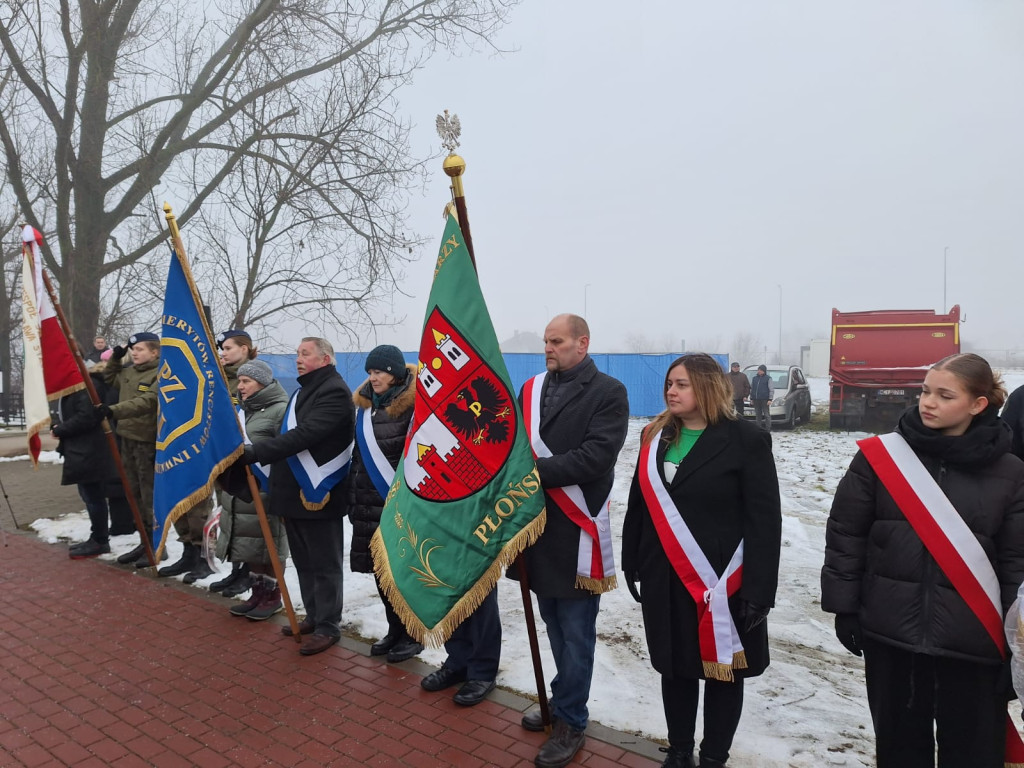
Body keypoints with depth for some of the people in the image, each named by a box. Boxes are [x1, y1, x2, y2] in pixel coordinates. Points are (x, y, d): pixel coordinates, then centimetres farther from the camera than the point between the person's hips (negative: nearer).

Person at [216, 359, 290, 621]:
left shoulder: (281, 410, -12)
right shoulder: (244, 410, 18)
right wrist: (225, 481, 21)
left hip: (266, 491, -9)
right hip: (237, 489, 9)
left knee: (268, 545, 0)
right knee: (249, 544, 13)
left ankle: (273, 595, 15)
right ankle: (259, 592, 26)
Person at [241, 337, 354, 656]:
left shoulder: (334, 392, -14)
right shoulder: (305, 390, 19)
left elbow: (304, 435, -25)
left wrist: (256, 452, -29)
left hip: (319, 495, -10)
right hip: (295, 493, 10)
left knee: (324, 565, 1)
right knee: (304, 562, 18)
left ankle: (328, 626, 11)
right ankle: (313, 617, 30)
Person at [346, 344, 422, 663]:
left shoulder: (414, 406, -11)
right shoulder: (365, 404, 11)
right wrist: (353, 497, 18)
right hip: (370, 504, 7)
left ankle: (413, 635, 17)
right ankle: (395, 630, 26)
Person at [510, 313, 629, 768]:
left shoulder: (608, 392, -6)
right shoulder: (532, 389, 12)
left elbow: (597, 455, -18)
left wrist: (537, 470, -21)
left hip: (576, 529, -5)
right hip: (536, 523, 6)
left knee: (575, 633, 5)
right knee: (555, 625, 19)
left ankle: (571, 722, 20)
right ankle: (563, 702, 36)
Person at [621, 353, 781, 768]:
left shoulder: (746, 439, -9)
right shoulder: (655, 437, 7)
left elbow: (764, 520, -12)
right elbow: (639, 504, 11)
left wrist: (758, 589, -15)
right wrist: (632, 563, 10)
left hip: (721, 583, -4)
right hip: (664, 580, 5)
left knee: (721, 670, 10)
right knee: (675, 667, 16)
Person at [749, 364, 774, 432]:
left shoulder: (768, 378, 1)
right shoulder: (755, 378, 16)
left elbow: (771, 390, -2)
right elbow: (751, 388, 21)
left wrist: (770, 399, -10)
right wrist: (751, 398, 14)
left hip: (764, 400, -5)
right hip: (756, 400, 5)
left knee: (766, 414, -4)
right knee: (758, 415, 8)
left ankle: (768, 429, -2)